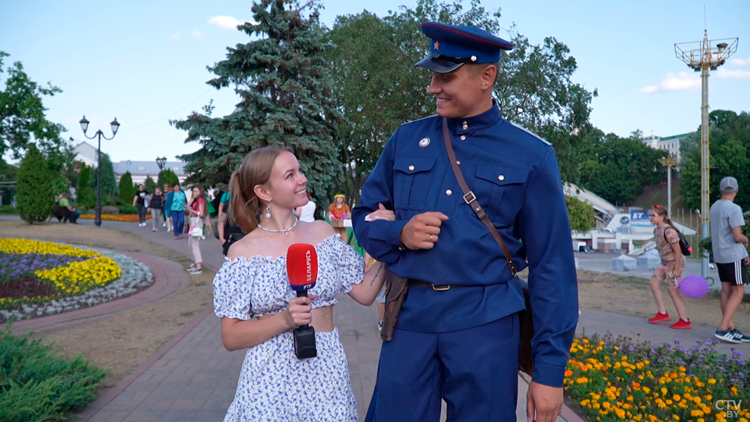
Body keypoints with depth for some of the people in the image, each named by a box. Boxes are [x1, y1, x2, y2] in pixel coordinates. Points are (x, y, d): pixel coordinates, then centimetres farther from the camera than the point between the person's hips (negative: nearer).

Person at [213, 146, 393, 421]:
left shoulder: (321, 232, 2)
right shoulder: (243, 251, -6)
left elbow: (364, 293, 4)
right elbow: (231, 337, -7)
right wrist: (285, 319, -21)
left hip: (326, 372, 3)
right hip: (271, 379, -2)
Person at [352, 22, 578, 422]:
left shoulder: (531, 156, -2)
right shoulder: (407, 139, 6)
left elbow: (551, 265, -1)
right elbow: (364, 216, 15)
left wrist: (550, 368, -4)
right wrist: (399, 234, -9)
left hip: (485, 324, -2)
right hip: (409, 317, 2)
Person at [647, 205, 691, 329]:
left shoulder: (669, 232, -25)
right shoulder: (656, 230, 4)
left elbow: (677, 251, -23)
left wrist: (676, 269, -21)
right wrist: (664, 262, 18)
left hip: (675, 263, -10)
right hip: (665, 263, 10)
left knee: (673, 291, 0)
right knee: (654, 283, 9)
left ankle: (685, 321, 11)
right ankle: (663, 313, 17)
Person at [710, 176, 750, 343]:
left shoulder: (714, 207, 10)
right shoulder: (734, 209, -16)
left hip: (720, 255, 8)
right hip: (733, 256, -8)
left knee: (726, 290, 9)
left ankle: (731, 329, 13)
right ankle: (722, 328, -8)